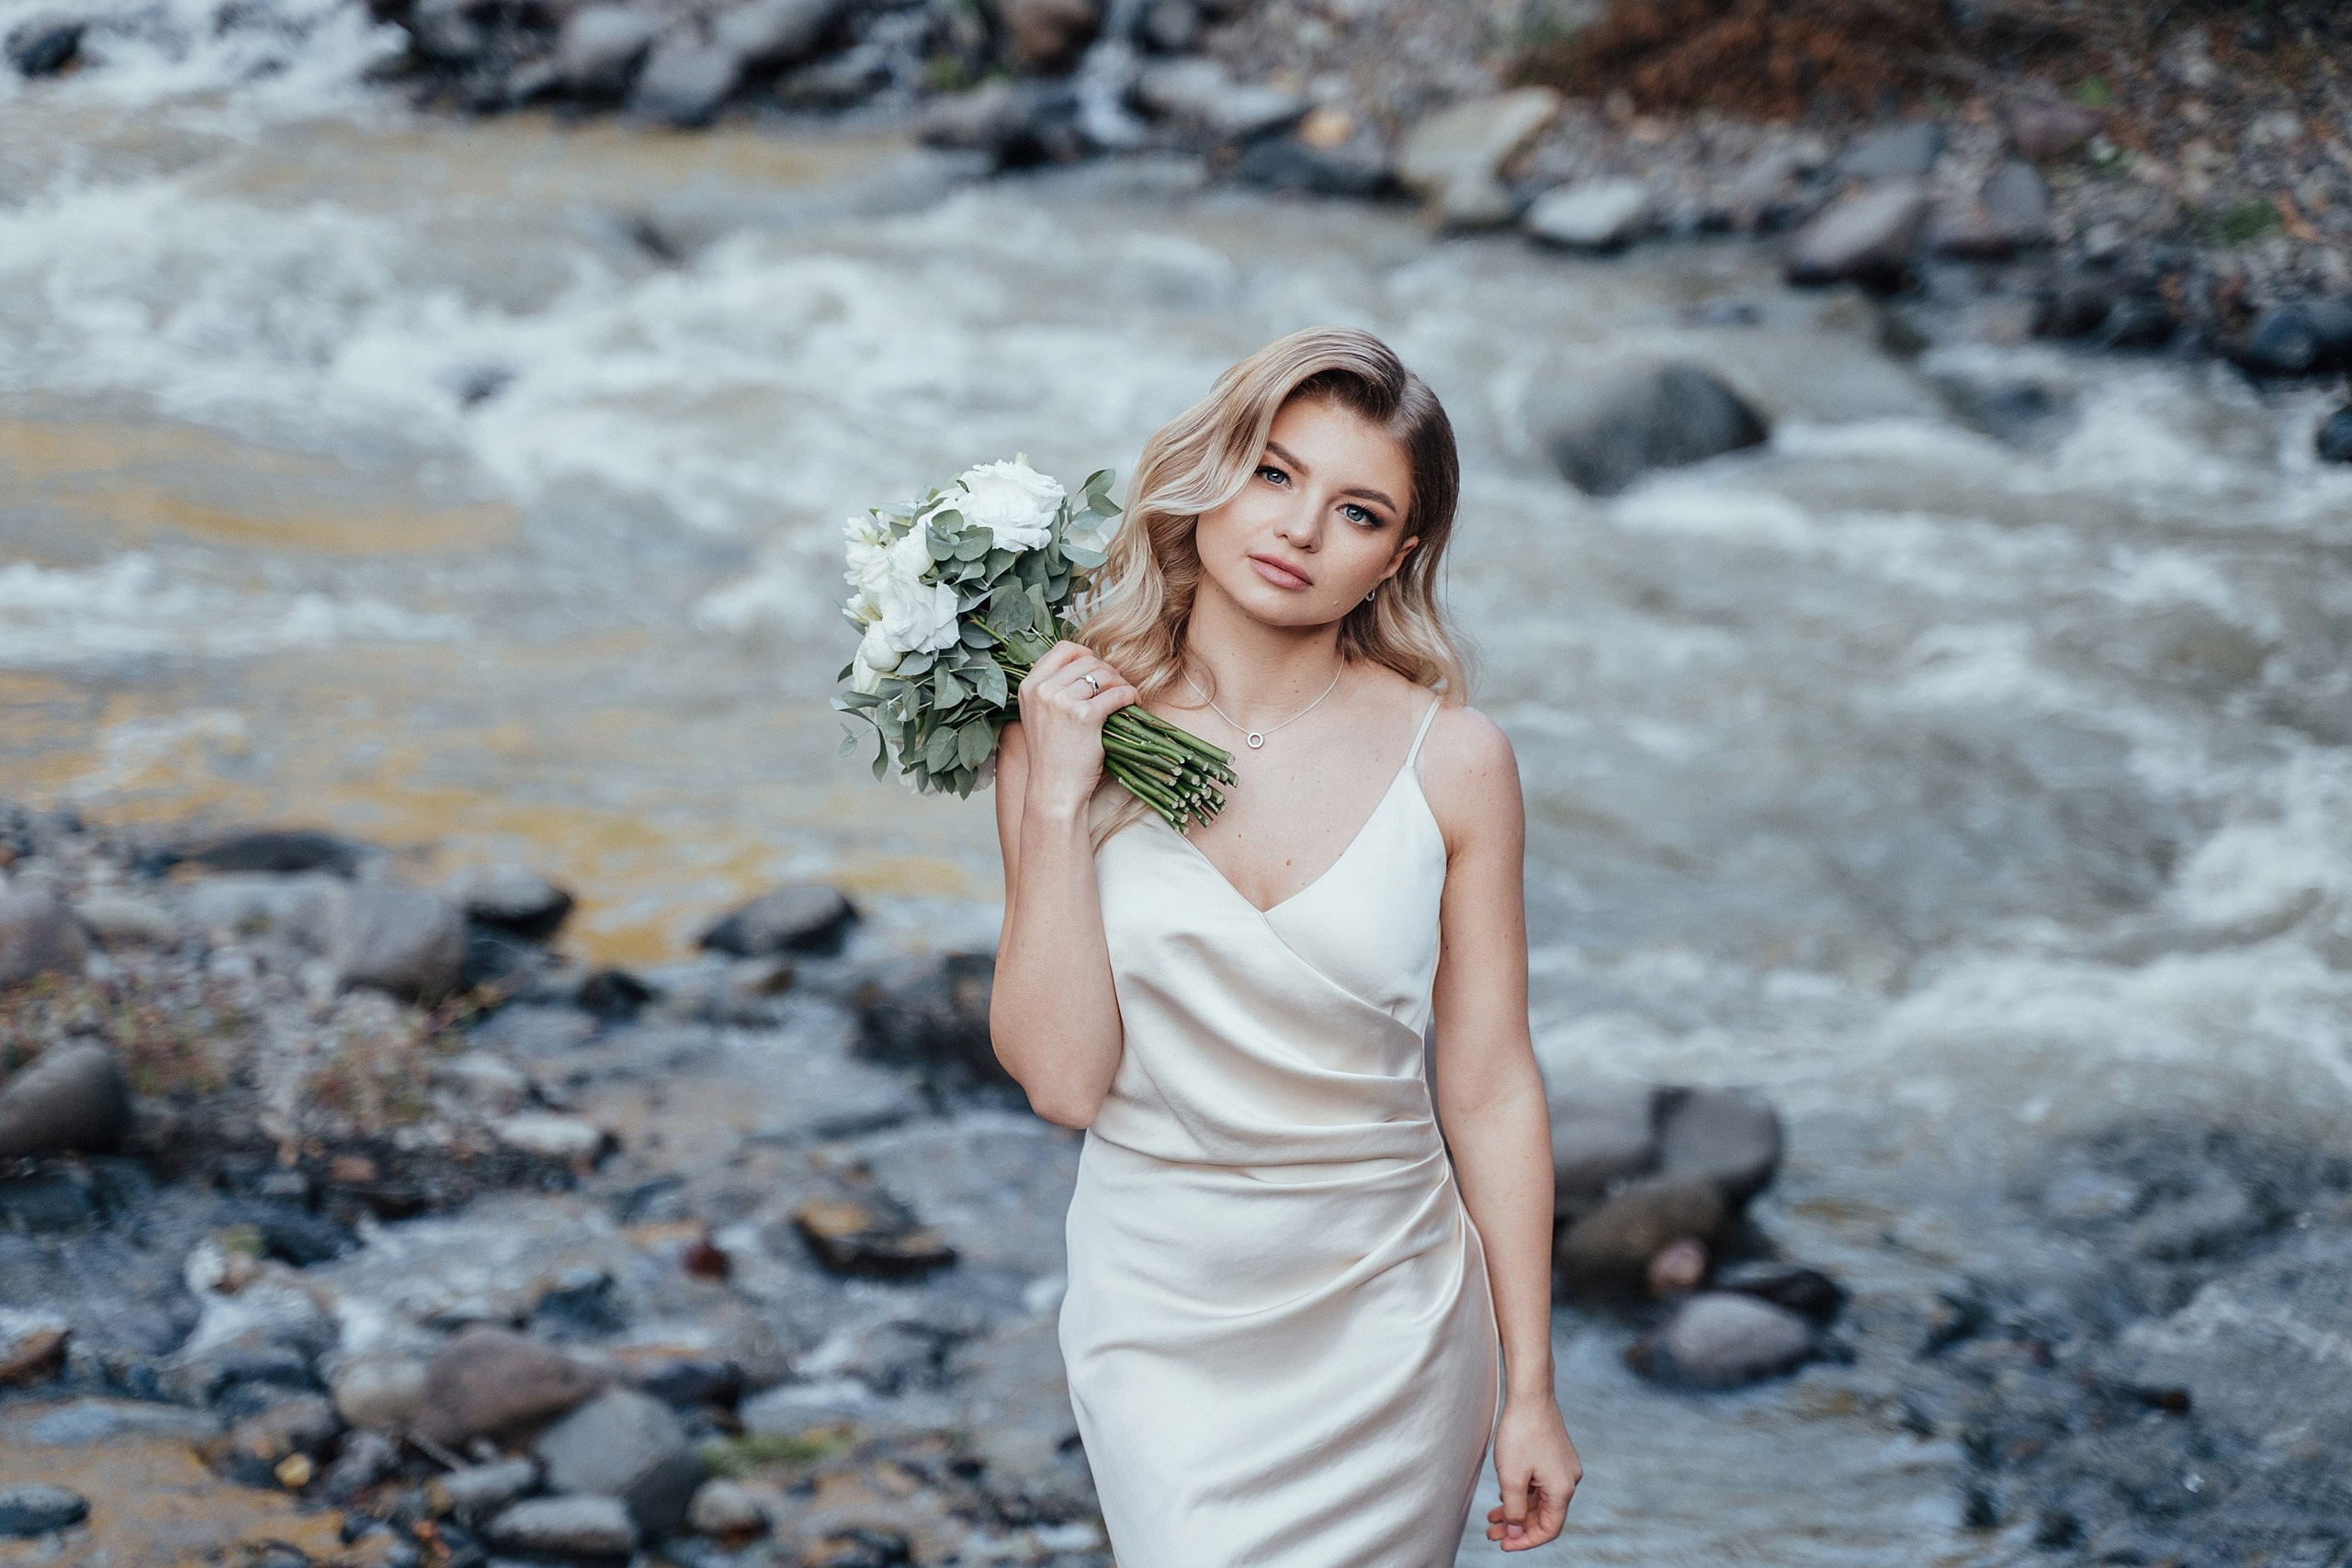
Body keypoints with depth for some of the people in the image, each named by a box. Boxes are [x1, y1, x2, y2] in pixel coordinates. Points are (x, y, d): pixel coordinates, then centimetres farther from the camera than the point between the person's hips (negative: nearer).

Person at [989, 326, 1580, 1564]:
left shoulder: (1451, 760, -7)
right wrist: (1057, 802, -17)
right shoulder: (1070, 736, -6)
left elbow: (1490, 1093, -2)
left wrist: (1530, 1393, -1)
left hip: (1386, 1320, 0)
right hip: (1162, 1311, 0)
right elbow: (1062, 1079, -11)